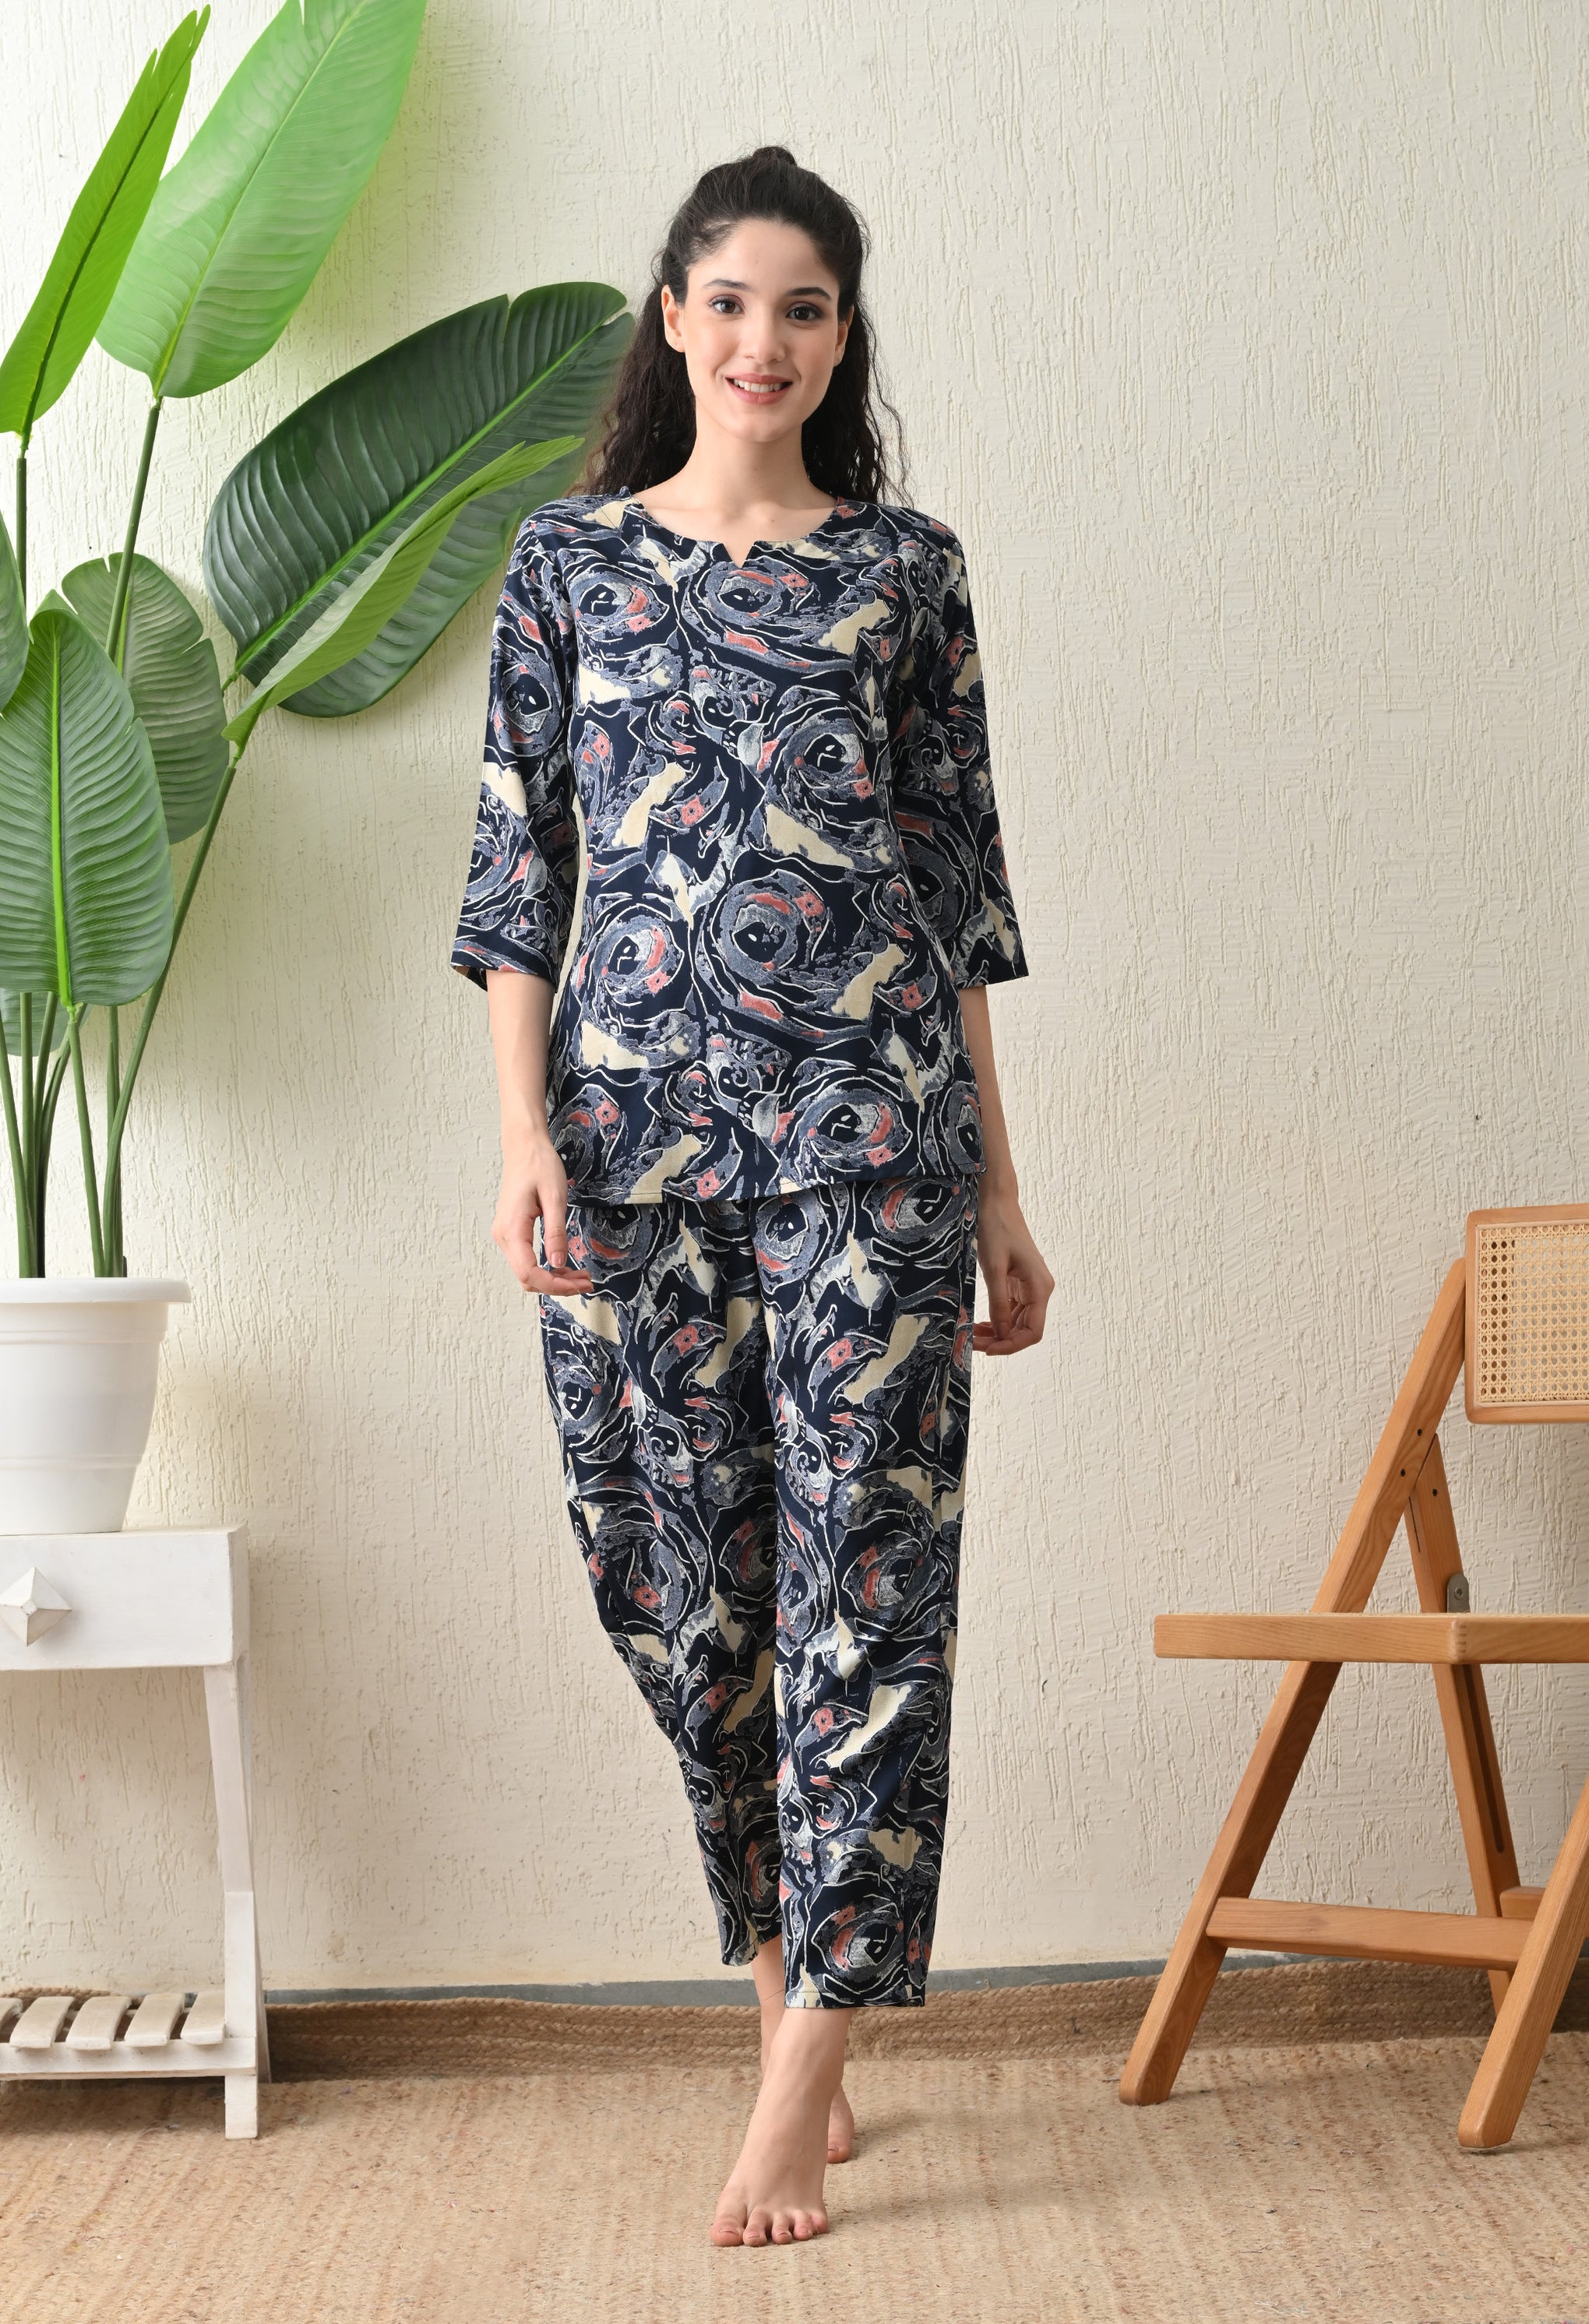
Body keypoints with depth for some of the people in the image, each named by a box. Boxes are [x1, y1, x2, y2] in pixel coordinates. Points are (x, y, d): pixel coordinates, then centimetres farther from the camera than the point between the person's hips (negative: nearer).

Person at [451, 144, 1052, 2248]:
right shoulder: (566, 558, 11)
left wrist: (1000, 1190, 6)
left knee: (861, 1562, -7)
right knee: (676, 1565, 5)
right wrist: (525, 1131, -5)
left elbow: (961, 879, 9)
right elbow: (517, 867, 7)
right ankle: (798, 2001, 22)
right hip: (634, 1103, 2)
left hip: (863, 1105, -1)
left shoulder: (906, 568, 9)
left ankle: (801, 2079, -3)